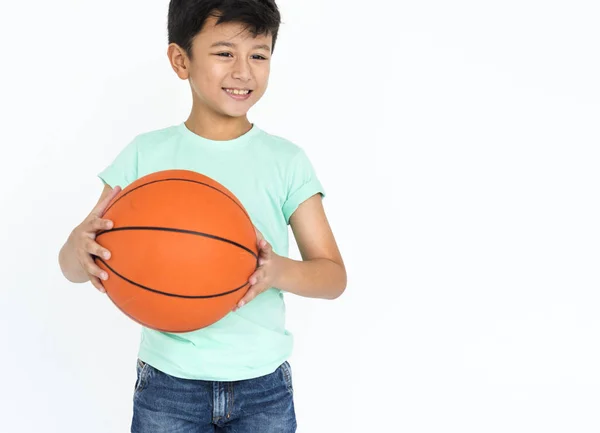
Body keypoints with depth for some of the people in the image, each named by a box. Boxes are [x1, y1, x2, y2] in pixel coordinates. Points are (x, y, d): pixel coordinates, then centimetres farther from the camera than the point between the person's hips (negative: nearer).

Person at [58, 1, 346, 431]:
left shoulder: (287, 161, -3)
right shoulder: (146, 155, -3)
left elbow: (334, 275, -2)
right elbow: (72, 267, 0)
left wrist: (279, 271, -23)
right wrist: (80, 245, -24)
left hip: (263, 387, 0)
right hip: (168, 383, 0)